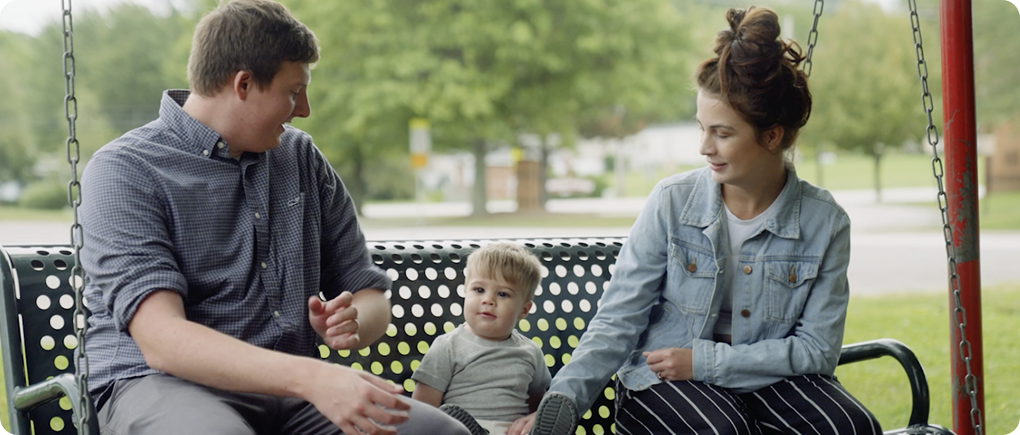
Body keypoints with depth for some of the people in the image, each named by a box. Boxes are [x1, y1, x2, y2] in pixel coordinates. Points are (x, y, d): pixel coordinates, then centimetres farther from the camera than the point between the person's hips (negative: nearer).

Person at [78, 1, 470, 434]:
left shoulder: (302, 158, 14)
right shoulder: (123, 171, -5)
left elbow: (371, 295, 20)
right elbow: (162, 340, -19)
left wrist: (352, 322, -7)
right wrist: (311, 377, -34)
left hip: (287, 385, 5)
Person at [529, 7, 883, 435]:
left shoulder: (825, 223, -6)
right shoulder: (672, 202, -7)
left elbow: (817, 348, -6)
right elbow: (618, 321, -6)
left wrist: (704, 360, -14)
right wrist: (562, 399, -22)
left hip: (771, 380, 2)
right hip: (663, 382, -1)